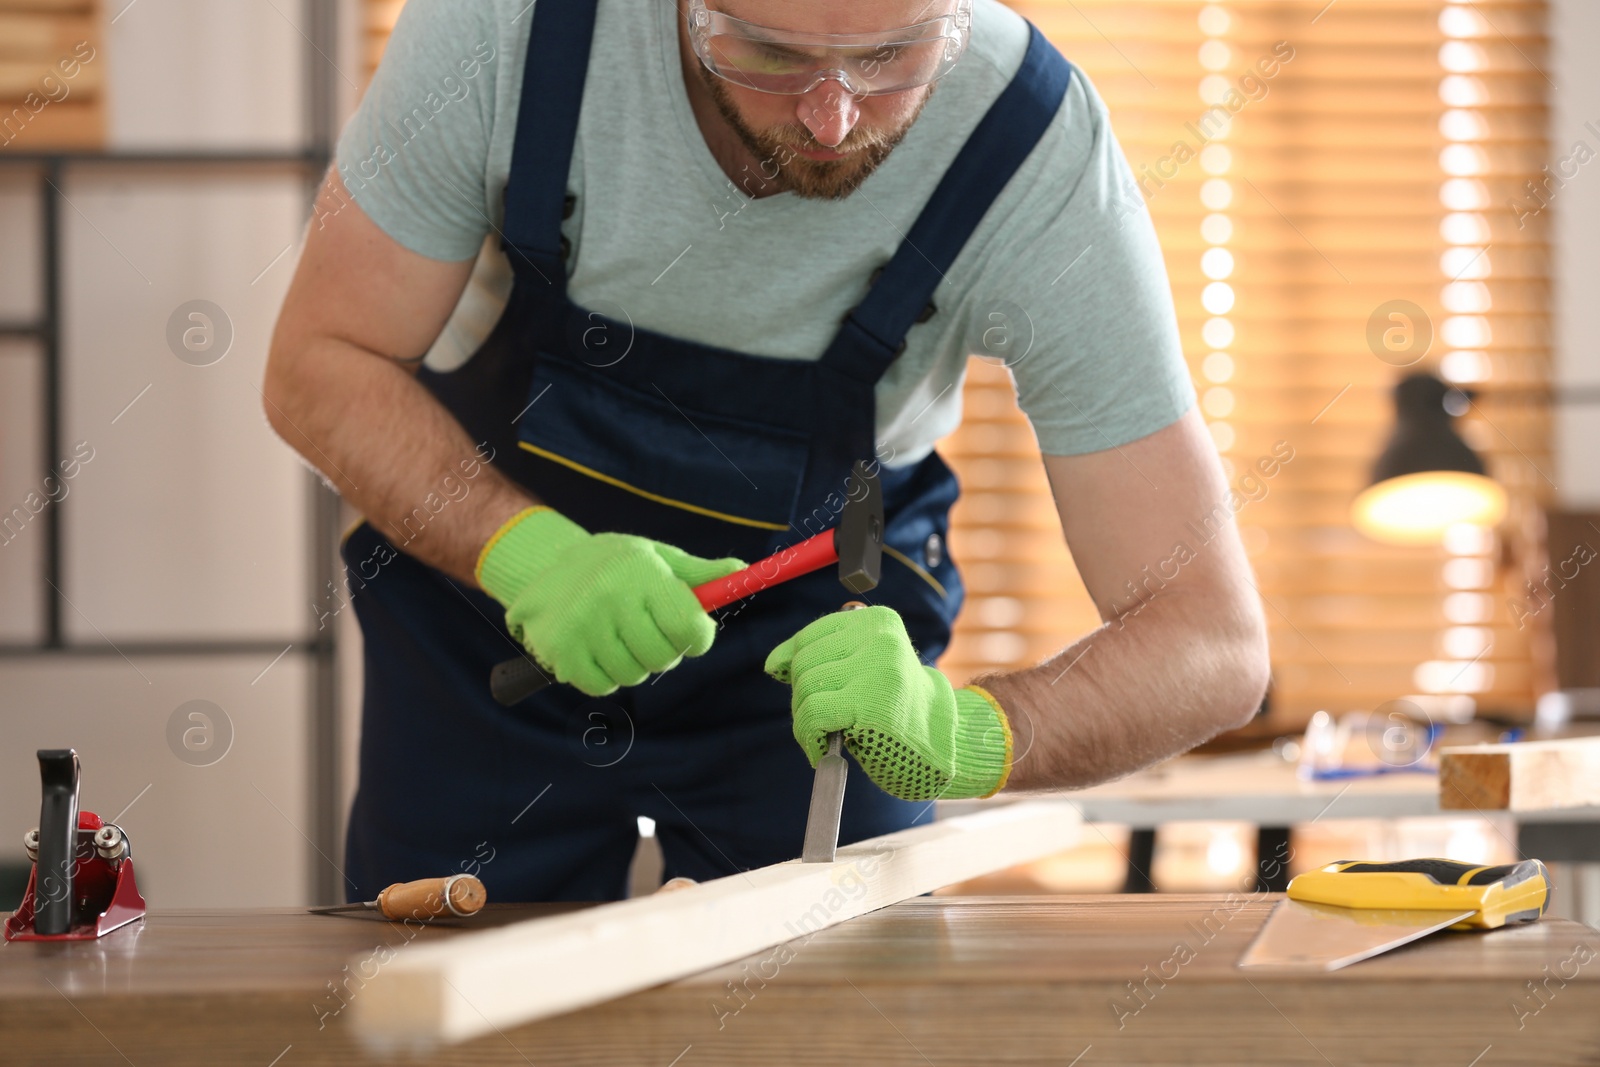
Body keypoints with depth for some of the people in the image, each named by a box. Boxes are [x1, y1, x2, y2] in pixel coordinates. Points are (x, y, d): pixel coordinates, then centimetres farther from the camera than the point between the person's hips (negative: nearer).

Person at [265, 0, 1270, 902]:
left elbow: (1214, 642, -30)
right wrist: (527, 552, -35)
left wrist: (956, 732, -49)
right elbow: (321, 365, -17)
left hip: (818, 627, 0)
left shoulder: (1044, 156, -31)